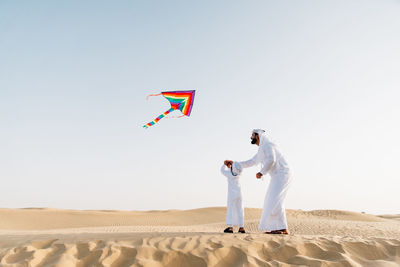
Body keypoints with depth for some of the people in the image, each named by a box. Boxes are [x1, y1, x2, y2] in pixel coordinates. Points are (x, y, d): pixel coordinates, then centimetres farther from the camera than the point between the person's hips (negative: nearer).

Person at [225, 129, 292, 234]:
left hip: (282, 174, -10)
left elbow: (271, 159, -25)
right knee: (272, 202, 4)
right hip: (277, 177, 10)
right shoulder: (260, 152, 23)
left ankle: (283, 229, -17)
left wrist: (262, 172, -23)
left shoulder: (267, 144, -8)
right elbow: (249, 163, 30)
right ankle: (274, 228, 2)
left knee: (274, 201, -17)